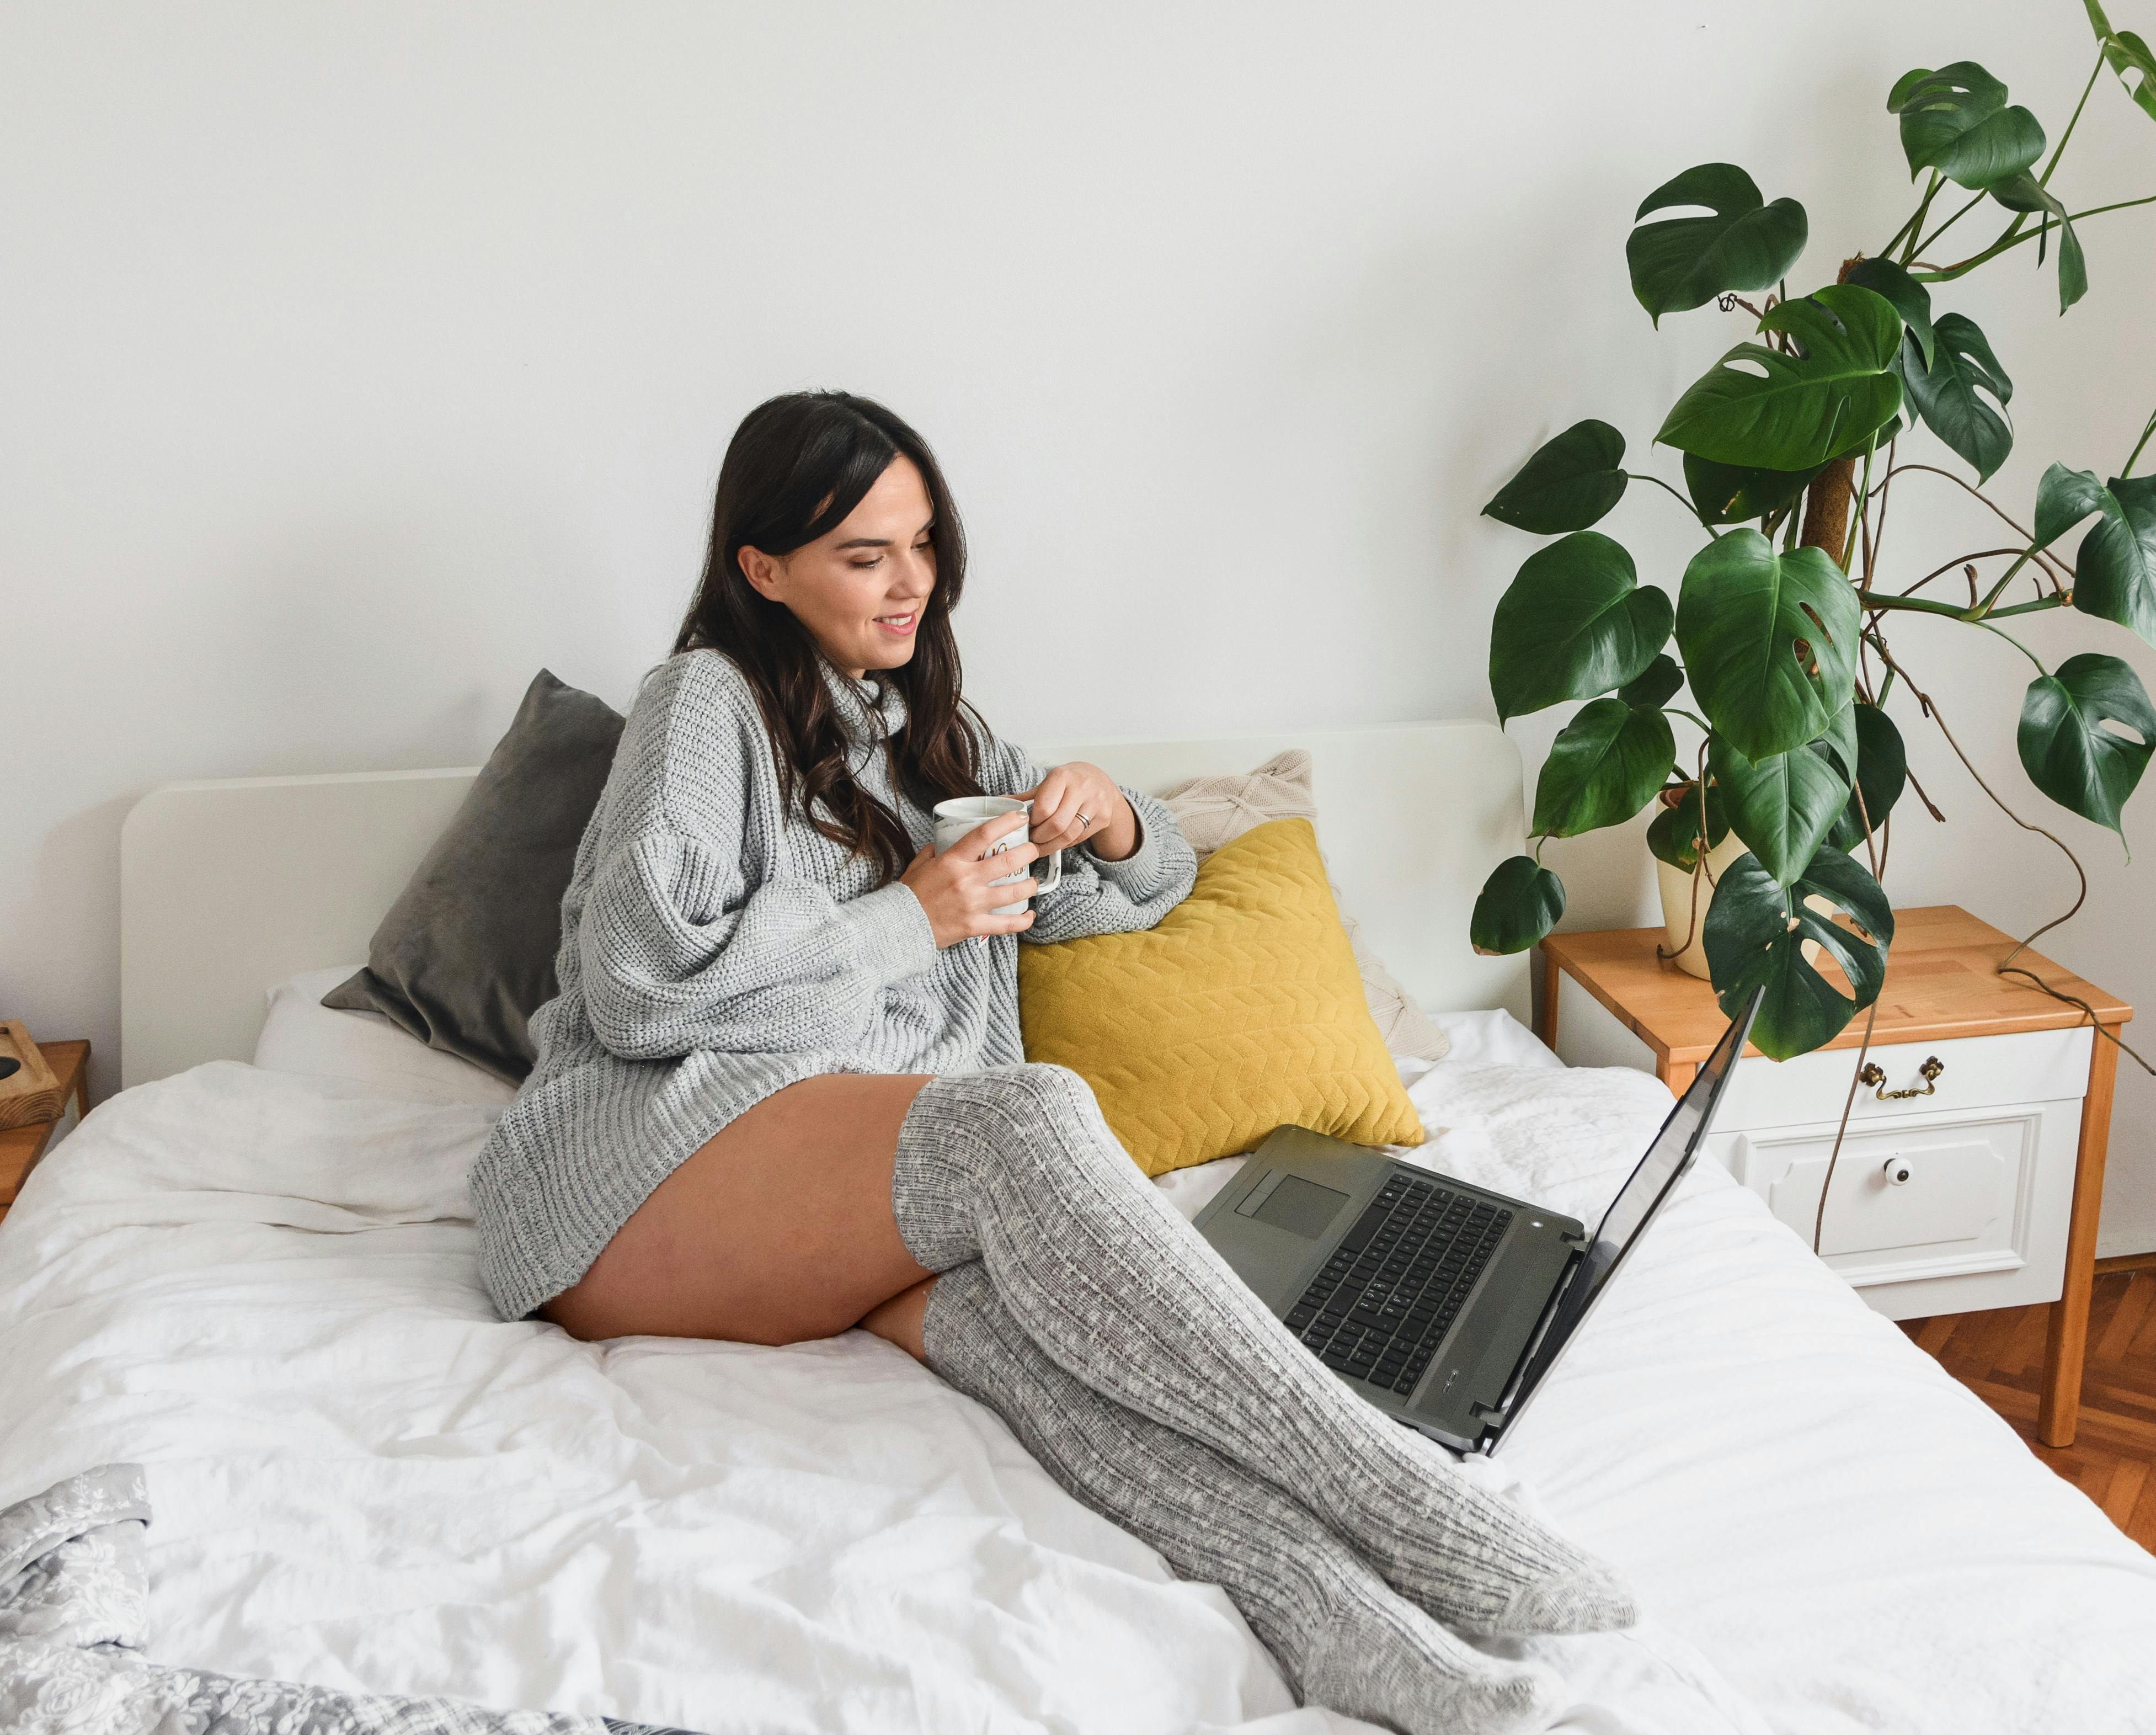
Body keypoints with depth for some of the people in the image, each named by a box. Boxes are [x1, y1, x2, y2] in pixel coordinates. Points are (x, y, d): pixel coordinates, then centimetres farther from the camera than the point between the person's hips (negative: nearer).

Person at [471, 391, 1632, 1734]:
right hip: (641, 1152, -5)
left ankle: (1312, 1591, -59)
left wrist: (1109, 815, 8)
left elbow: (1153, 883, 32)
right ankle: (1407, 1514, -41)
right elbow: (639, 986, -9)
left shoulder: (936, 736, 27)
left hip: (857, 1197, 5)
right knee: (1029, 1119, -35)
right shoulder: (708, 701, 5)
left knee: (996, 1294, -36)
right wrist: (910, 919, -6)